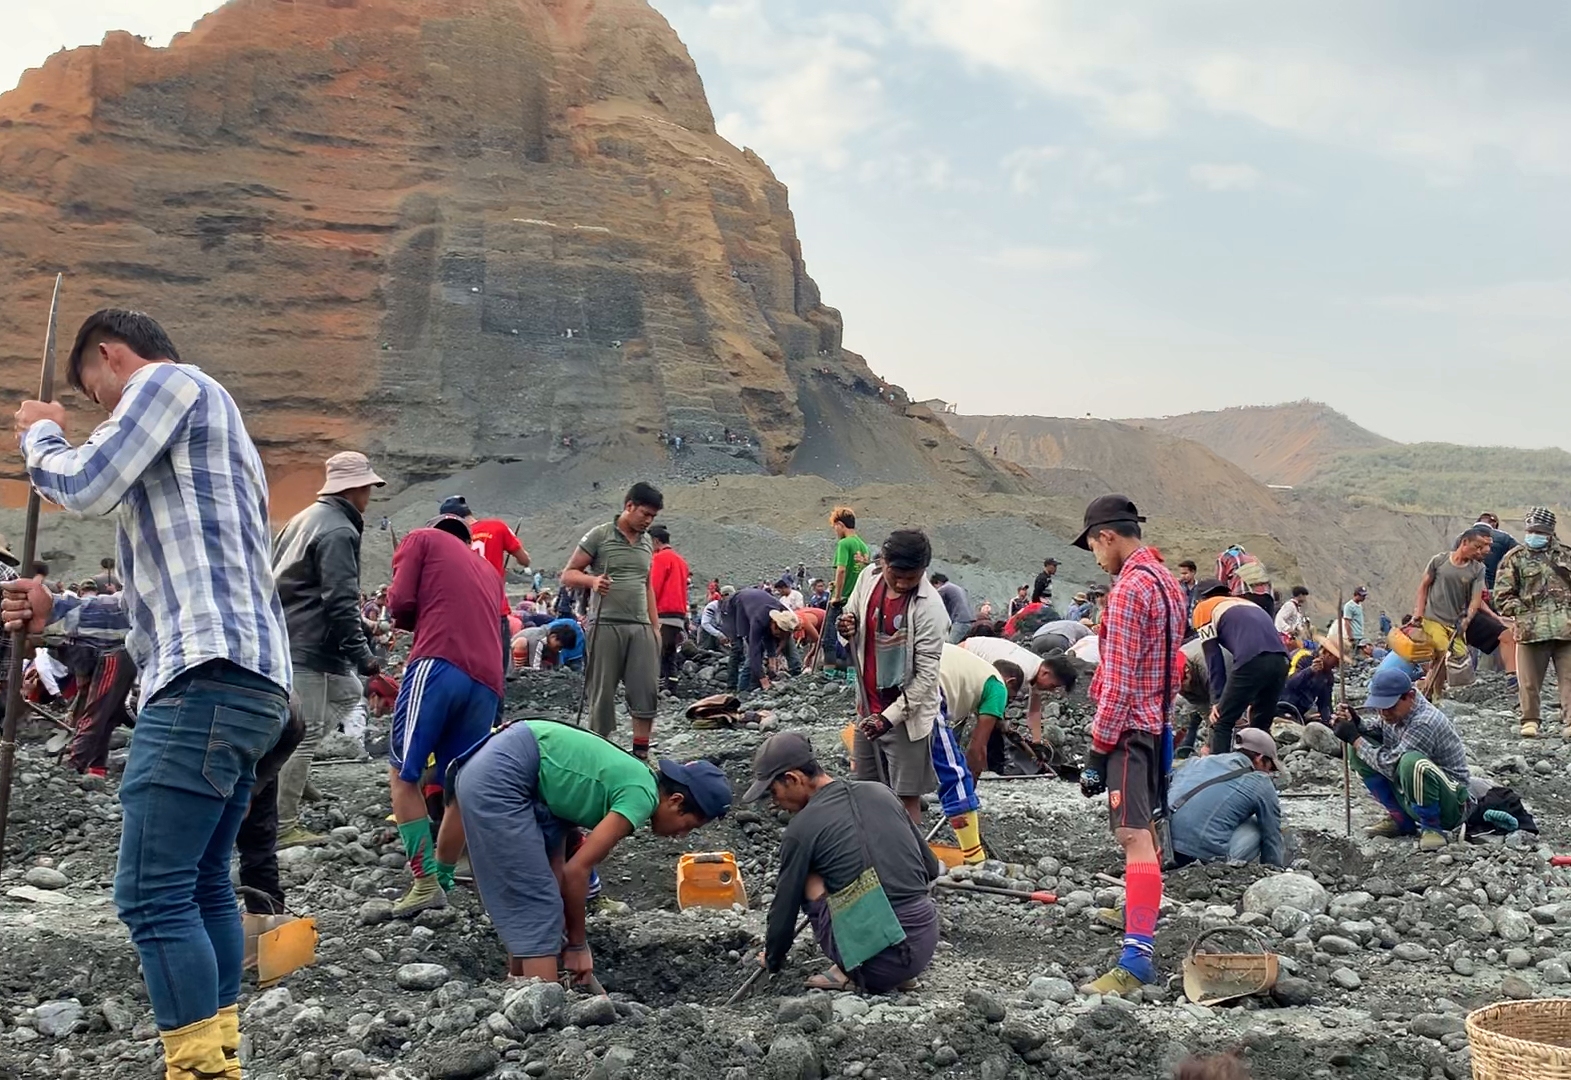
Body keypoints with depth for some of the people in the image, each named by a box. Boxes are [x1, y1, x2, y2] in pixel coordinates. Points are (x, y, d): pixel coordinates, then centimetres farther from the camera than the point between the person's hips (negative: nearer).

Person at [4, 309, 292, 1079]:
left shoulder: (171, 380, 3)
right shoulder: (206, 433, 31)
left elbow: (84, 487, -9)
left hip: (210, 678, -11)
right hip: (242, 684, 11)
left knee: (152, 895, -11)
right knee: (201, 884, 15)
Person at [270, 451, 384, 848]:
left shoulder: (304, 519, 16)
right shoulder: (339, 532, -15)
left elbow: (278, 580, 22)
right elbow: (341, 602, -21)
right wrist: (362, 655, -18)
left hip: (282, 637, 10)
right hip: (306, 647, -10)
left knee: (347, 692, 22)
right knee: (305, 733, -5)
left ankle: (289, 769, 14)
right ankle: (283, 827, 0)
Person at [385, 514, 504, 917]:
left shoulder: (421, 538, 19)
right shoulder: (489, 571, 35)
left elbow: (401, 603, 7)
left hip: (440, 664, -6)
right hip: (486, 682, 6)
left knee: (403, 773, -1)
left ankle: (426, 882, -9)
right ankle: (442, 882, 9)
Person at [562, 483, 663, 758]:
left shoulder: (647, 542, 16)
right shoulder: (599, 536, -1)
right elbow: (568, 575, -1)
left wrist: (656, 626, 18)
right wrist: (592, 580, -22)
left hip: (641, 627, 5)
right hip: (606, 625, -5)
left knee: (647, 691, -2)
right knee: (603, 692, 0)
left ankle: (641, 754, 4)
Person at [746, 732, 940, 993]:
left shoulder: (801, 828, -4)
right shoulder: (880, 792, 11)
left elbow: (785, 905, 7)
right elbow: (931, 868, 17)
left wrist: (772, 960, 25)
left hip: (879, 962, -5)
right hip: (928, 941, 6)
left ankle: (855, 970, 7)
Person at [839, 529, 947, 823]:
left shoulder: (930, 607, -21)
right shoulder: (868, 577, -3)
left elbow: (926, 676, -19)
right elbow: (851, 617, 13)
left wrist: (890, 716, -22)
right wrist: (847, 628, -10)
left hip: (907, 715, -6)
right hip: (868, 708, 6)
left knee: (905, 798, 1)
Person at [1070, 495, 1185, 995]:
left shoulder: (1129, 589, -17)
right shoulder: (1167, 582, 13)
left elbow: (1118, 684, -20)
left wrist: (1097, 751, -17)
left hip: (1130, 728, -10)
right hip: (1158, 724, 10)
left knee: (1134, 836, -16)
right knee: (1143, 828, 26)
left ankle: (1137, 957, -21)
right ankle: (1139, 909, 45)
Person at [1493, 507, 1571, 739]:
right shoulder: (1515, 558, 7)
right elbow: (1502, 596, 4)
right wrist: (1524, 613, -6)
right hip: (1531, 629, -2)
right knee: (1529, 680, 1)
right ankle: (1530, 720, 13)